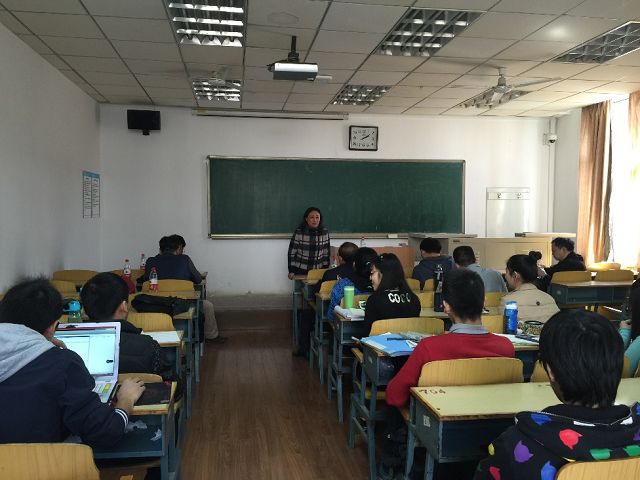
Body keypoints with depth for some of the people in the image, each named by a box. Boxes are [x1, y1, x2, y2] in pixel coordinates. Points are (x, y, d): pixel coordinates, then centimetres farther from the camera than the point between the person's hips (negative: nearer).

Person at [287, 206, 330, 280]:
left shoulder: (325, 232, -3)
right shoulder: (299, 232, -11)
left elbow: (326, 253, 4)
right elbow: (292, 252, -6)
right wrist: (291, 270, -6)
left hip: (318, 271, 2)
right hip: (301, 271, -2)